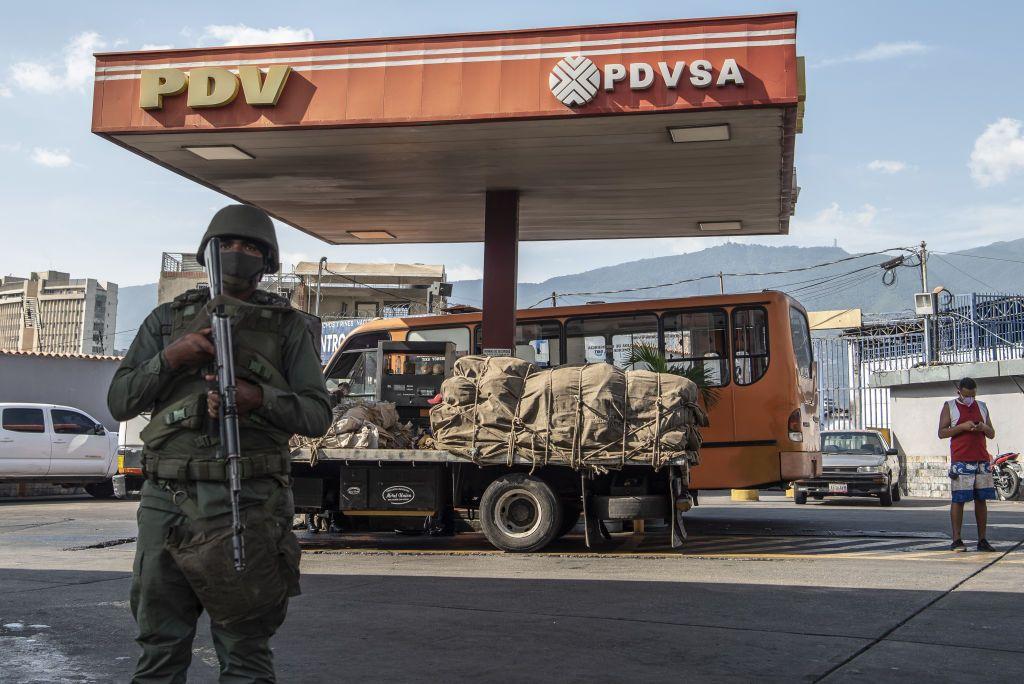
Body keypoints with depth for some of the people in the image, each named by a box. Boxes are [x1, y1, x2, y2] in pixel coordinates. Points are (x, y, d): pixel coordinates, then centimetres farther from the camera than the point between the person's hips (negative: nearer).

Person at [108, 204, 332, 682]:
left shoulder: (287, 327, 9)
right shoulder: (167, 319, 15)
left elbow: (317, 415, 2)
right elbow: (120, 402, 9)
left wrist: (258, 399, -16)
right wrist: (170, 359, -7)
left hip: (248, 504, -2)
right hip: (167, 501, 2)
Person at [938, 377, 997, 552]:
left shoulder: (982, 406, 17)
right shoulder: (950, 406, 5)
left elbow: (992, 434, 19)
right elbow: (941, 433, -3)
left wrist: (984, 428, -4)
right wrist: (962, 427, -16)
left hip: (982, 460, 4)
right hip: (961, 461, -4)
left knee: (981, 499, 4)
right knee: (958, 499, -6)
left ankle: (982, 540, 9)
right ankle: (956, 541, -3)